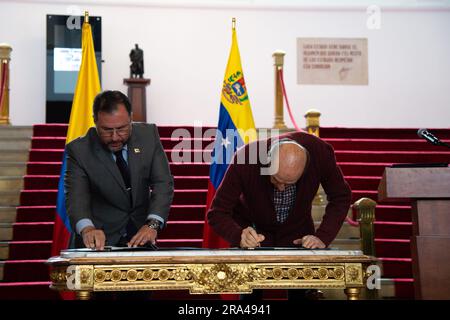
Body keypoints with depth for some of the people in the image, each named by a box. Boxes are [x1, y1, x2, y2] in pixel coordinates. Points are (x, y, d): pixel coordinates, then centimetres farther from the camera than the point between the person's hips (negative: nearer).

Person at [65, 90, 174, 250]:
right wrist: (87, 229, -39)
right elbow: (76, 197, -18)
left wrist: (152, 224, -22)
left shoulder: (148, 135, -2)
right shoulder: (79, 150, -9)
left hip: (140, 237, 1)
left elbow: (163, 183, -5)